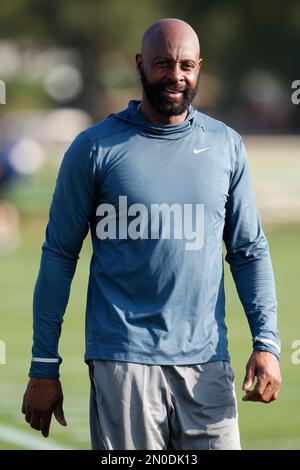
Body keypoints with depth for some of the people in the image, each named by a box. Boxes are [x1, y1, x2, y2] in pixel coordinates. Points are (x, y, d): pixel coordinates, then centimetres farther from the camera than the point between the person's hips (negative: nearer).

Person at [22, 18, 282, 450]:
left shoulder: (227, 146, 9)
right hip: (123, 361, -2)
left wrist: (267, 342, -2)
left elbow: (250, 251, 12)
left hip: (206, 363, 2)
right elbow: (59, 256, 3)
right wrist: (44, 368, 1)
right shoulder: (95, 148, 1)